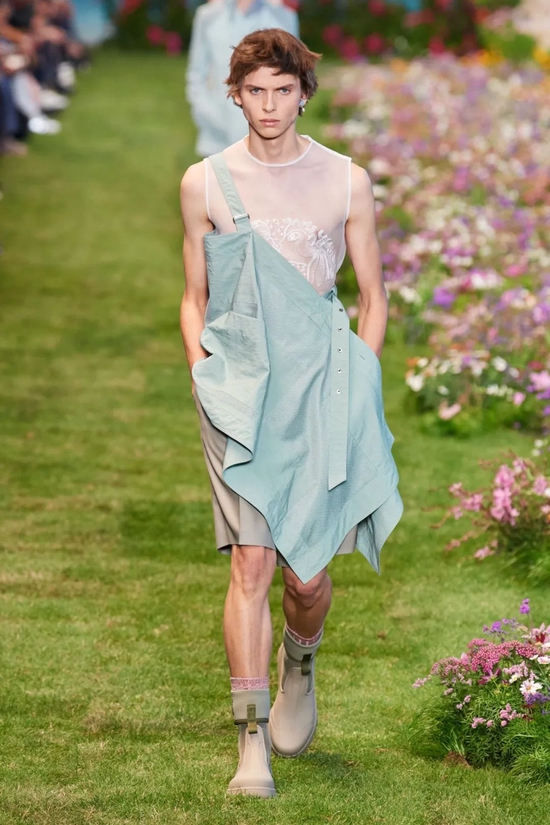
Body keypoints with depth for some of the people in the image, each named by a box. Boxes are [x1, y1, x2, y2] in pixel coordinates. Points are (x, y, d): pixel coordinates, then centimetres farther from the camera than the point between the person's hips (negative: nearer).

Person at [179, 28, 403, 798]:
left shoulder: (346, 183, 4)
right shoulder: (205, 183, 4)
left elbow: (374, 298, 11)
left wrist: (355, 389, 2)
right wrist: (204, 379, 1)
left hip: (321, 391, 1)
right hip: (241, 394, 0)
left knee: (306, 572, 2)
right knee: (251, 564, -11)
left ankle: (300, 664, 37)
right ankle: (253, 744, -7)